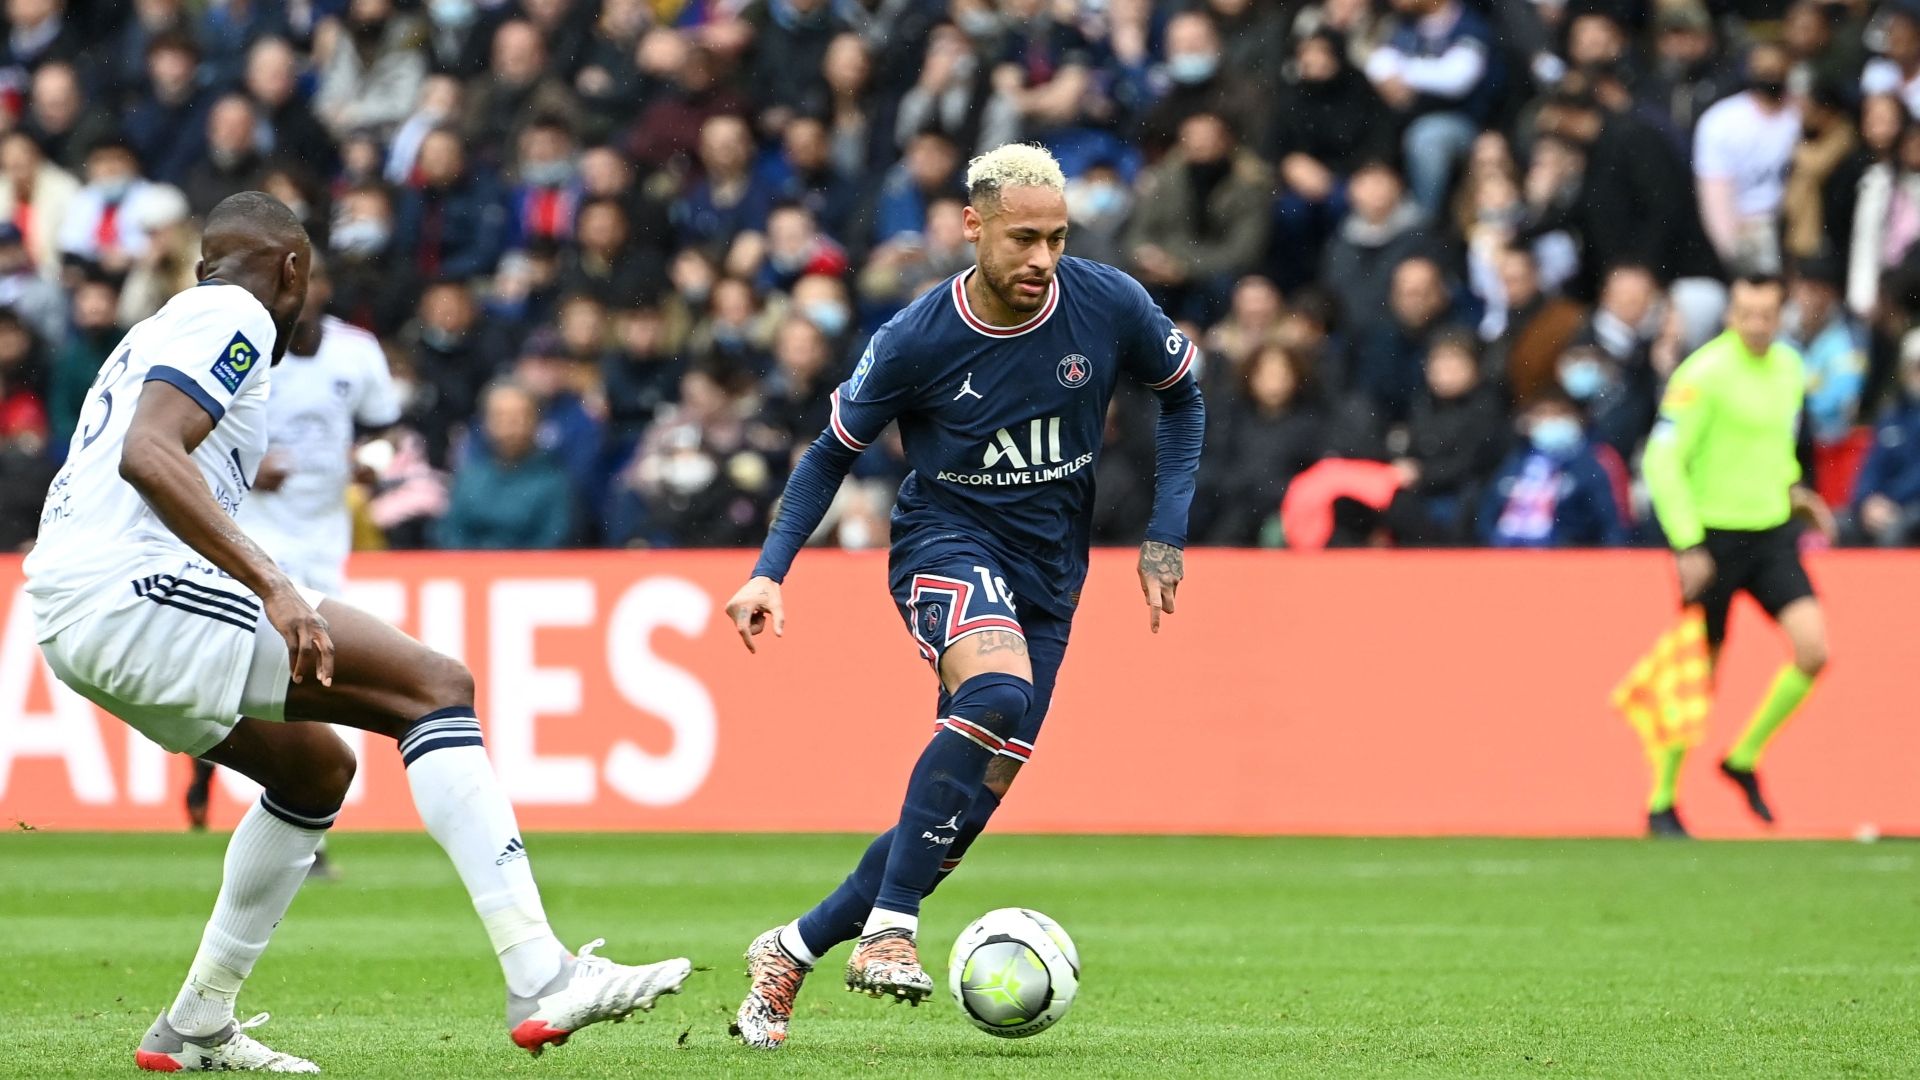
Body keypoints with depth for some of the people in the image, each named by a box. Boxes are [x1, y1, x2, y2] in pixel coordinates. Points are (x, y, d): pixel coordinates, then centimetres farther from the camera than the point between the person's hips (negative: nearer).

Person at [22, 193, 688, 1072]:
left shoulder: (158, 331, 27)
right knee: (435, 686, -11)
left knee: (318, 769, 24)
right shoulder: (235, 317, -2)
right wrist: (272, 588, -24)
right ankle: (539, 981, -22)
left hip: (73, 618, 10)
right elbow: (146, 455, -19)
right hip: (132, 587, -10)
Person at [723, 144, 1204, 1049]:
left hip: (1048, 571, 4)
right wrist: (770, 569, -10)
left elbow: (1183, 395, 11)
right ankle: (889, 927, -33)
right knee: (997, 693, -36)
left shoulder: (1109, 306, -8)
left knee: (969, 800, 0)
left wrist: (1165, 535, 4)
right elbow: (833, 452, 2)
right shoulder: (915, 342, -13)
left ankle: (794, 949, 18)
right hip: (947, 542, -4)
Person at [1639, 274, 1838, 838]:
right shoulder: (1704, 373, -15)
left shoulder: (1789, 367, 6)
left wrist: (1791, 490, 7)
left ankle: (1744, 759, 9)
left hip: (1771, 532, 6)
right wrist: (1687, 546, -20)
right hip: (1712, 536, -6)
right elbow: (1662, 462, -17)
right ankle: (1661, 804, 17)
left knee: (1813, 648, -11)